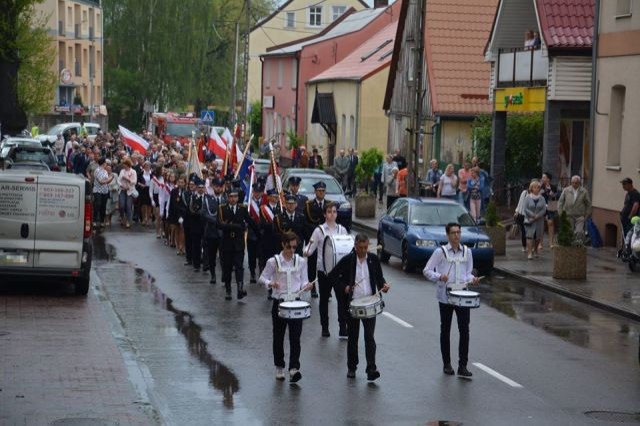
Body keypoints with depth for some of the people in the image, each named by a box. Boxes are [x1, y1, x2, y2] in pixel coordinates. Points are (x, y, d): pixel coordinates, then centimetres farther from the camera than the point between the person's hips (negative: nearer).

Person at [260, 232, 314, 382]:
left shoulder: (301, 261, 2)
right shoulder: (273, 261, -4)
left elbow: (303, 282, 8)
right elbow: (262, 278, 3)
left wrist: (306, 286, -14)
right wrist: (270, 283, -18)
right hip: (279, 303, 0)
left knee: (295, 337, -9)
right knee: (278, 337, 11)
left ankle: (294, 369, -15)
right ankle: (279, 367, 27)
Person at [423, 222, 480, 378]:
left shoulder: (467, 252, 8)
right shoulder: (440, 252, -3)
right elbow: (427, 270, -3)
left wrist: (471, 279, -5)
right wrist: (439, 276, -21)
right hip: (445, 296, -2)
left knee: (464, 330, -7)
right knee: (445, 330, 9)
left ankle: (463, 366, -4)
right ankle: (447, 364, 21)